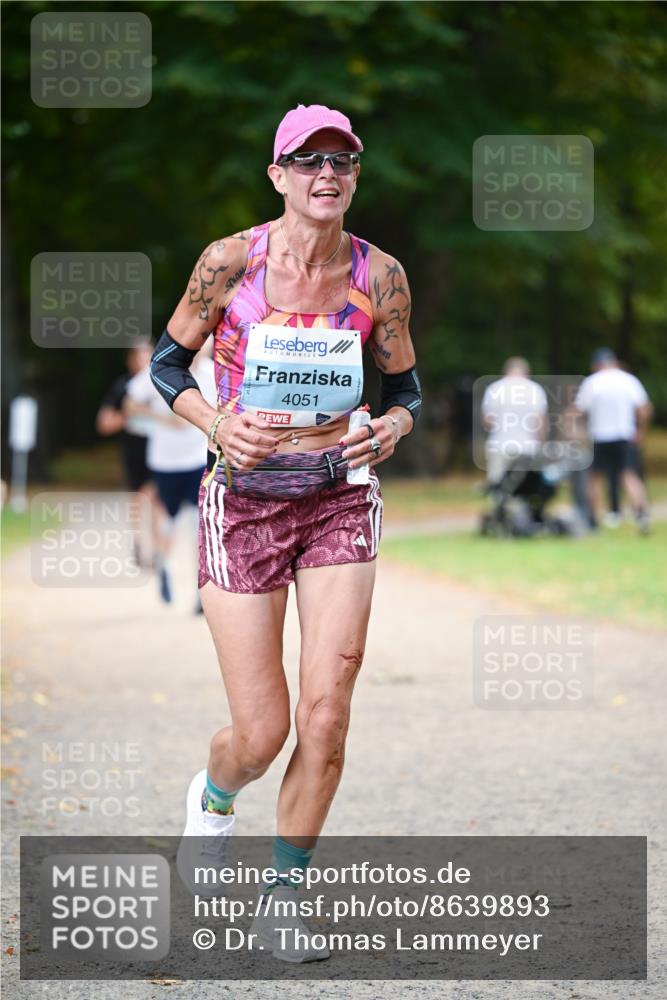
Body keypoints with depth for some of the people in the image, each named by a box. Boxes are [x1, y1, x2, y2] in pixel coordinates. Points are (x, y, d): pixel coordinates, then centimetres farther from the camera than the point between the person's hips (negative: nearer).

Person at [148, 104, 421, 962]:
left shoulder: (380, 277, -2)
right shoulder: (230, 262, -8)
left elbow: (403, 385, 12)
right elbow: (167, 361, 4)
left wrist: (392, 427, -10)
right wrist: (217, 424, -14)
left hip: (341, 501, 2)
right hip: (245, 504, -2)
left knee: (326, 719, -7)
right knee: (261, 735, -4)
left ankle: (282, 901, 13)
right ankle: (214, 796, 35)